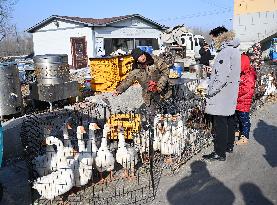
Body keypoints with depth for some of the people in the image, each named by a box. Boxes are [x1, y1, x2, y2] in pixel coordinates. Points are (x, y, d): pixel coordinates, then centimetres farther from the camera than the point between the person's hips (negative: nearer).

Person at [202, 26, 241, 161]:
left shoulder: (225, 52, -18)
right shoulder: (235, 50, 12)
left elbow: (222, 76, -26)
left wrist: (211, 91, -19)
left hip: (221, 95, -10)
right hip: (232, 94, 10)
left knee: (220, 124, -3)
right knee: (229, 120, 18)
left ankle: (219, 153, 5)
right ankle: (229, 146, 33)